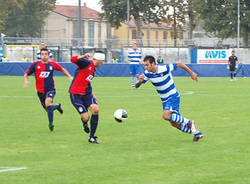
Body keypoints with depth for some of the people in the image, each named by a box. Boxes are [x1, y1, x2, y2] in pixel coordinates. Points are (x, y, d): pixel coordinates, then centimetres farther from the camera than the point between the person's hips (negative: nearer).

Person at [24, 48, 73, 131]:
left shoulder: (53, 64, 0)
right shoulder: (35, 64, -3)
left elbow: (62, 70, 19)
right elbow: (26, 74, 4)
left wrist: (69, 76, 8)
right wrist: (26, 80, -17)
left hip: (50, 89, -2)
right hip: (40, 91, 2)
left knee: (48, 103, -29)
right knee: (48, 110, 9)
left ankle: (51, 123, -21)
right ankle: (57, 106, 44)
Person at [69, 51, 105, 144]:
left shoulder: (93, 69, 15)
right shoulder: (86, 63, -11)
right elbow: (73, 60, -29)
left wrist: (92, 94, 27)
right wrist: (84, 56, -45)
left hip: (86, 94, 7)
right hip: (75, 94, -7)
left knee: (95, 109, -18)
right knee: (86, 117, -12)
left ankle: (92, 137, -8)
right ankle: (85, 123, 30)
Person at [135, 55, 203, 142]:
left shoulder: (164, 69, -24)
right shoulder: (147, 73, -8)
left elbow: (179, 64, -13)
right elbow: (137, 86, -6)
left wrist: (191, 73, -4)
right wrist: (140, 81, -30)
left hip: (173, 97, -7)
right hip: (164, 100, 7)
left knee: (166, 115, -28)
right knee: (174, 124, 6)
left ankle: (188, 122, -10)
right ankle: (197, 133, 20)